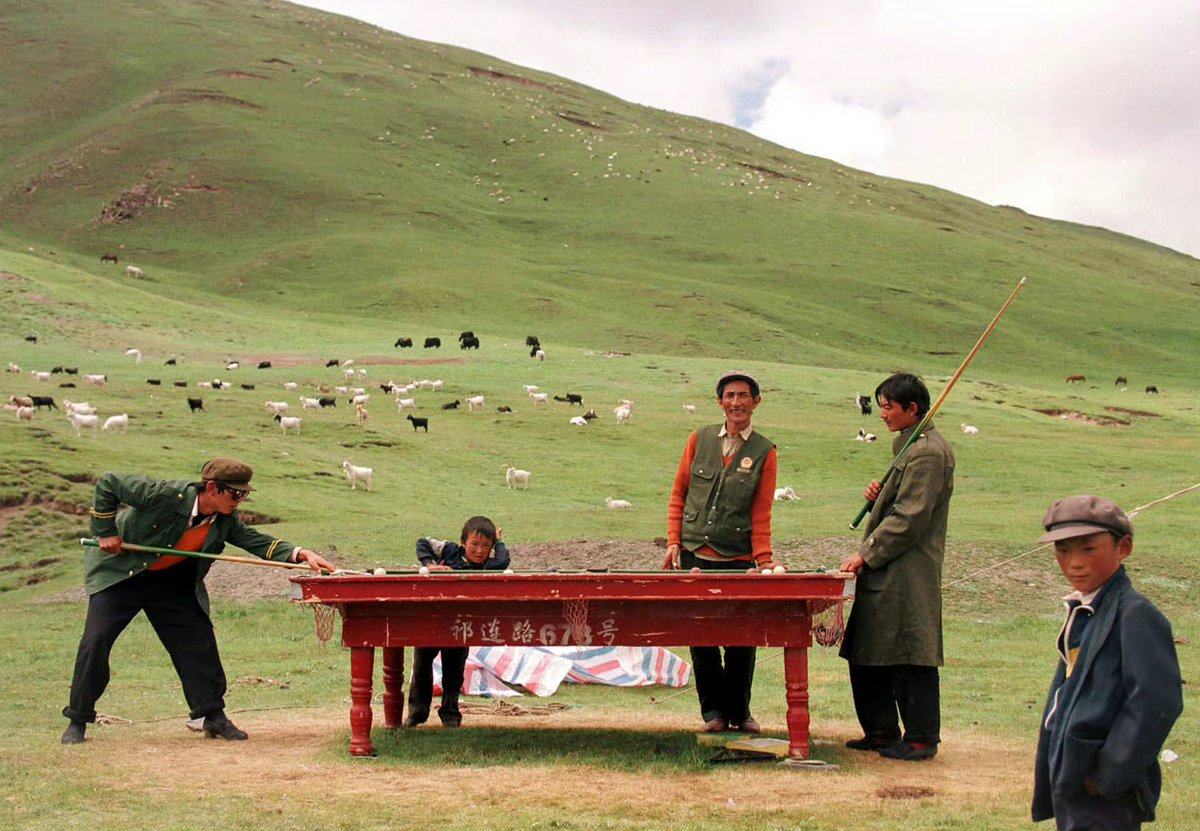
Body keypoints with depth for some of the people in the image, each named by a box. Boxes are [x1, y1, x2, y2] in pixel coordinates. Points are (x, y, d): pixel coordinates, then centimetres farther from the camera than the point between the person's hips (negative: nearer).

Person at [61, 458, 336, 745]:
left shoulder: (225, 521, -12)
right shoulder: (165, 494, -30)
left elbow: (257, 541, -13)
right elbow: (107, 483, -22)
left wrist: (300, 554, -29)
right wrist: (106, 532, -22)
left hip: (171, 582, 5)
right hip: (118, 573, -5)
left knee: (199, 642, -2)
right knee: (96, 641, -10)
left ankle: (214, 717, 9)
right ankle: (78, 720, 6)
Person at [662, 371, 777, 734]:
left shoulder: (765, 452, 2)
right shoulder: (700, 439, 7)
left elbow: (761, 512, -1)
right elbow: (678, 494, 10)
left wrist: (763, 561, -11)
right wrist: (673, 541, 1)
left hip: (739, 560, -1)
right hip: (695, 556, 1)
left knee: (741, 639, 2)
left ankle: (739, 712, 20)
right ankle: (713, 710, 19)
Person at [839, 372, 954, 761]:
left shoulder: (929, 452, -15)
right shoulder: (911, 445, 18)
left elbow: (910, 518, -19)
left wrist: (867, 553, -16)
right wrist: (879, 495, 6)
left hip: (909, 576, -10)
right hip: (887, 573, 10)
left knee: (909, 657, -3)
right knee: (865, 654, 13)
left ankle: (921, 738, 6)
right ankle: (881, 731, 23)